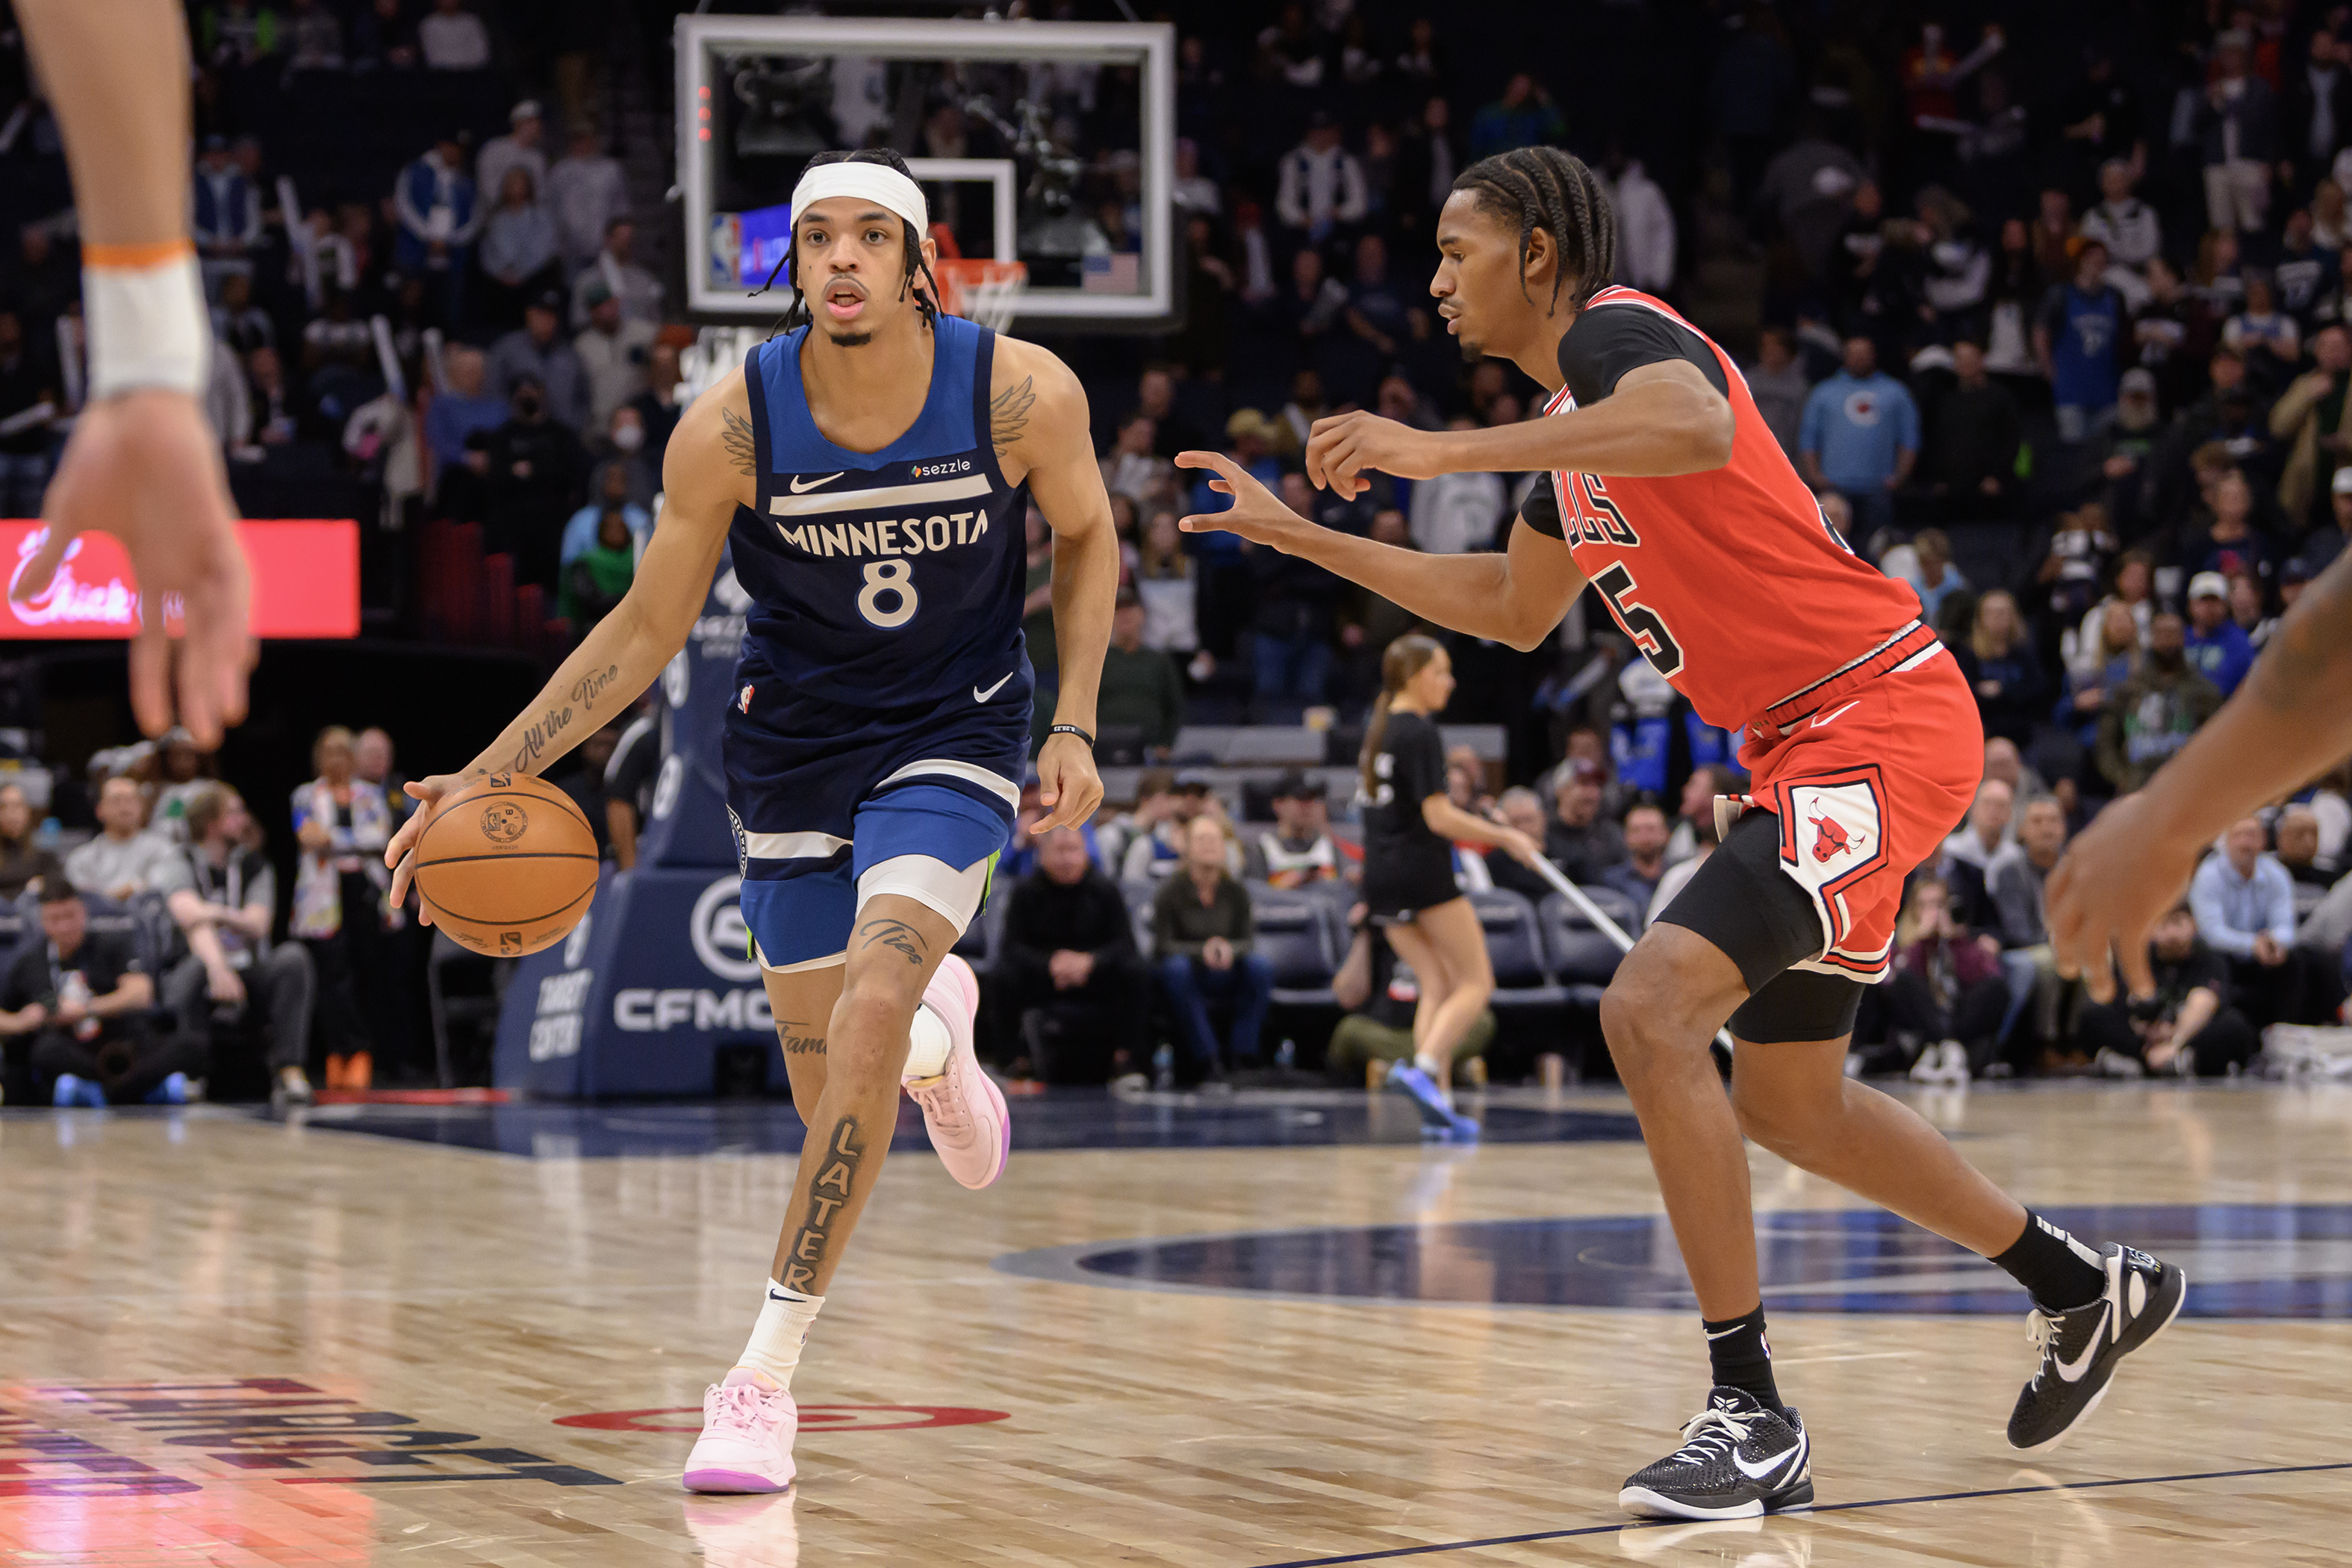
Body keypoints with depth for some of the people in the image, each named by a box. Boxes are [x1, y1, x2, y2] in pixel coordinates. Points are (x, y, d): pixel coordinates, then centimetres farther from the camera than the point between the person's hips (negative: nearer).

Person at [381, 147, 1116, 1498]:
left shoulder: (1022, 394, -19)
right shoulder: (731, 428, -18)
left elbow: (1086, 534, 2)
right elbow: (646, 630, -7)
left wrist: (1074, 725, -8)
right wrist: (489, 776, -15)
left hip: (954, 738, -2)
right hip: (795, 751, 2)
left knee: (869, 1013, -25)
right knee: (833, 1093, 8)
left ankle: (766, 1373, -16)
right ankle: (938, 1033, 50)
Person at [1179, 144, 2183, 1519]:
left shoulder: (1617, 331, -12)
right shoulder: (1576, 429, 17)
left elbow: (1700, 430, -37)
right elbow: (1511, 611, 31)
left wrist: (1441, 451, -37)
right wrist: (1300, 537, 30)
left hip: (1878, 723, -11)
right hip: (1808, 747, 11)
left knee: (1653, 1007, -23)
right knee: (1785, 1101, 19)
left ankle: (1753, 1417, -18)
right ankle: (2088, 1289, 36)